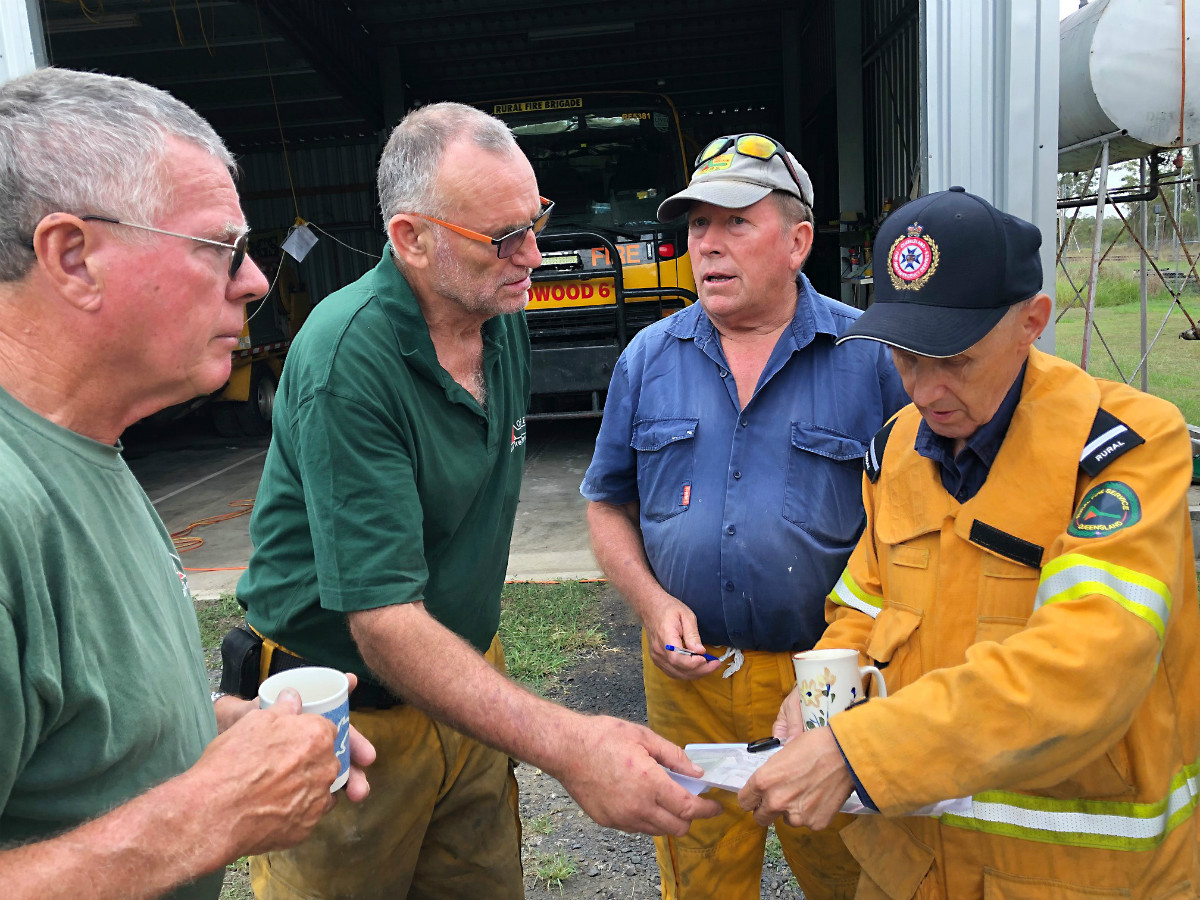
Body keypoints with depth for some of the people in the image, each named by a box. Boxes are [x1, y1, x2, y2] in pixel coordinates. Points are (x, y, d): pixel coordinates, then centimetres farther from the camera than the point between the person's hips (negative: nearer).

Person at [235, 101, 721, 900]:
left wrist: (480, 650, 12)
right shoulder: (348, 360, -27)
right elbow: (384, 625, -30)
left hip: (467, 683, 6)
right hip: (350, 713, -6)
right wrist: (570, 745, -39)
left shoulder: (503, 317, -2)